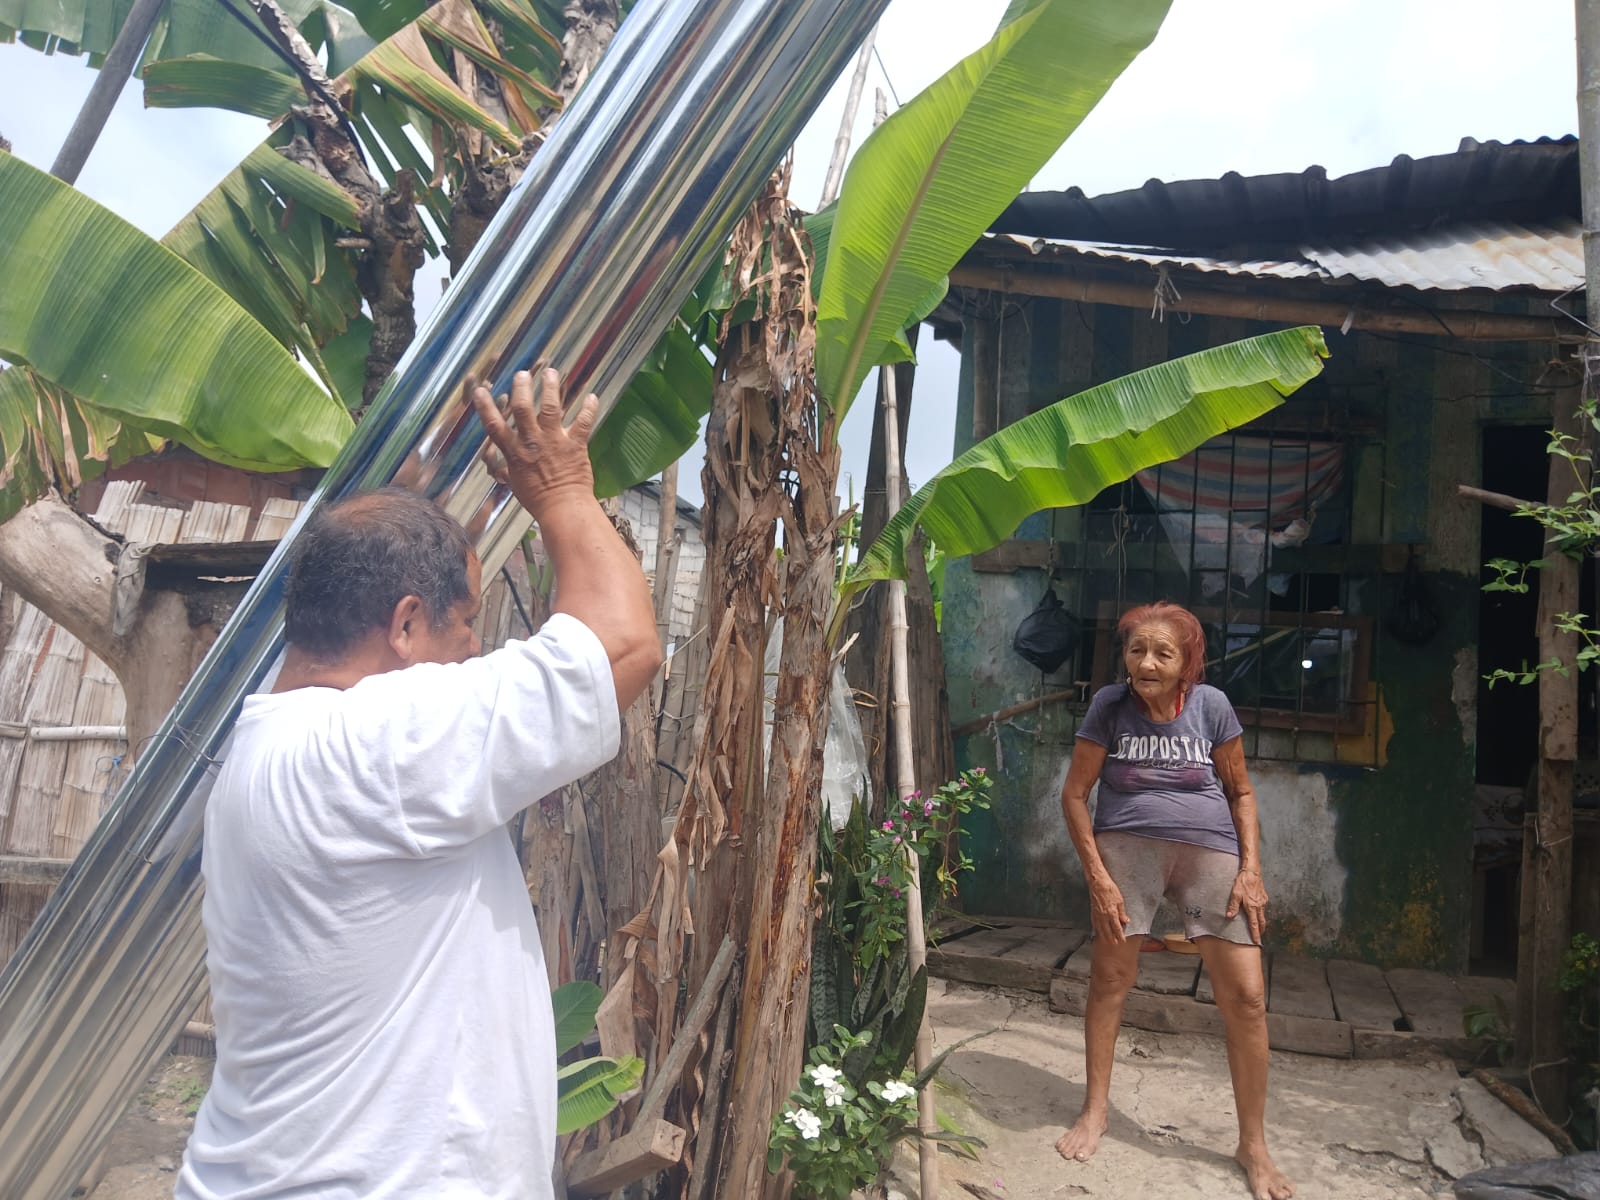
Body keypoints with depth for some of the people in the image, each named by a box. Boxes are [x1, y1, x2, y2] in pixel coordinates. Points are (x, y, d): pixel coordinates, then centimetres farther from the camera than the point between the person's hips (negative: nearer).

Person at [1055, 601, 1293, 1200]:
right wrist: (1098, 877, -6)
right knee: (1109, 980, 6)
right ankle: (1094, 1111, 27)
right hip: (1127, 846, 0)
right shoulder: (1109, 705, -5)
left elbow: (1240, 791, 9)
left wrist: (1251, 870, -1)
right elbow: (1074, 794, 0)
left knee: (1246, 998, -2)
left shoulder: (1211, 705, -2)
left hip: (1211, 850, 1)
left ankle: (1253, 1144, 14)